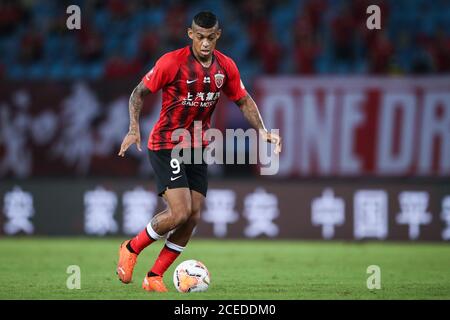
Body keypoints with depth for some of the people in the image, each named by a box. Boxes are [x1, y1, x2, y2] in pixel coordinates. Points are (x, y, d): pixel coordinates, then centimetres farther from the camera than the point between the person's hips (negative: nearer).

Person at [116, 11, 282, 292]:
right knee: (180, 212, -18)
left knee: (193, 217, 0)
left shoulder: (226, 67, -1)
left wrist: (262, 131, -3)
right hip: (166, 145, -6)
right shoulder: (172, 62, -15)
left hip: (198, 148, 6)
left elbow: (243, 100, 12)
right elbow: (139, 93, -7)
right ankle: (131, 249, 6)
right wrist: (134, 129, -20)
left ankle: (155, 277, 12)